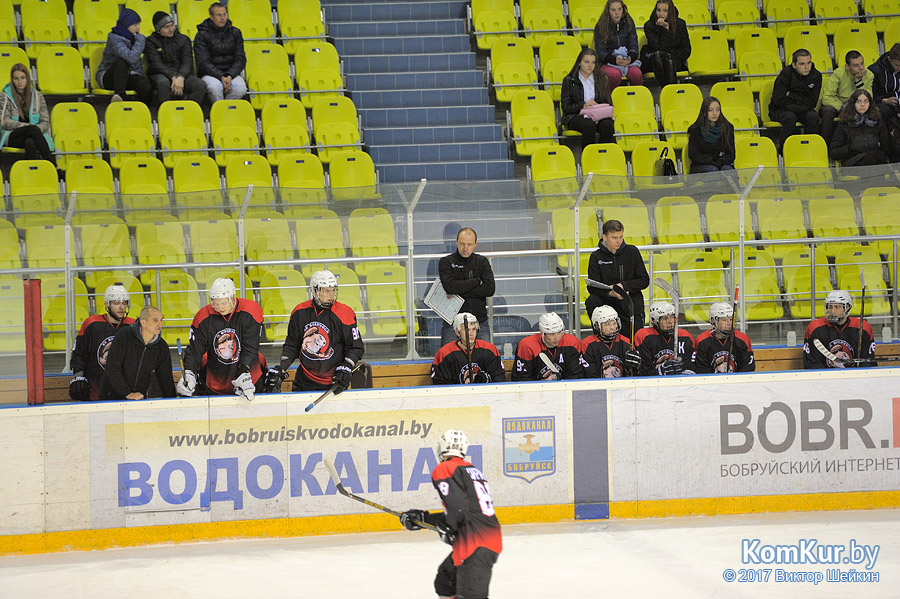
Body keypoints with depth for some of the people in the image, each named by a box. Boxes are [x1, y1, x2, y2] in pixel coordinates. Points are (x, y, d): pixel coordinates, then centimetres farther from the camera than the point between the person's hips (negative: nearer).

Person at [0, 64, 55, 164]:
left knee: (30, 142, -38)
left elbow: (45, 122, 12)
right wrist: (28, 126, -12)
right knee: (33, 129, -35)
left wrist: (39, 129, -13)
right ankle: (53, 165, -44)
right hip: (12, 137, -2)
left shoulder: (37, 96, 15)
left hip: (33, 135, 2)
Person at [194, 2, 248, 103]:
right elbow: (203, 63, -7)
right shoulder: (202, 35, -1)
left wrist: (230, 76, -13)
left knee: (241, 88, -31)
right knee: (215, 87, -37)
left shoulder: (235, 33, 10)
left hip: (231, 73, 2)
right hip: (210, 74, -2)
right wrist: (221, 77, -21)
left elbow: (240, 59, 6)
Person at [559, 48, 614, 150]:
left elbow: (608, 103, 16)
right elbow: (565, 107, -1)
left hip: (599, 115, 2)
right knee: (589, 125, -37)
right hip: (576, 116, -2)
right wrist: (583, 105, -15)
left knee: (607, 125, -32)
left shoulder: (601, 79, 14)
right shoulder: (569, 80, 5)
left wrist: (600, 108, -8)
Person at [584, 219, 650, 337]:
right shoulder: (597, 257, -4)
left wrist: (623, 286, -16)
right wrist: (610, 292, -29)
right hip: (607, 300, 0)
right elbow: (592, 287, -10)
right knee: (591, 302, -31)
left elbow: (644, 281, -1)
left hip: (632, 301, 0)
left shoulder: (632, 252, -2)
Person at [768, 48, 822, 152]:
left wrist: (791, 95, -20)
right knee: (790, 117, -35)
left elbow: (812, 103, -9)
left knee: (813, 116, -28)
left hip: (800, 110, 3)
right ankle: (783, 148, -19)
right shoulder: (786, 74, -19)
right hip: (779, 111, -3)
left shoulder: (816, 76, -9)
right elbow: (778, 100, -20)